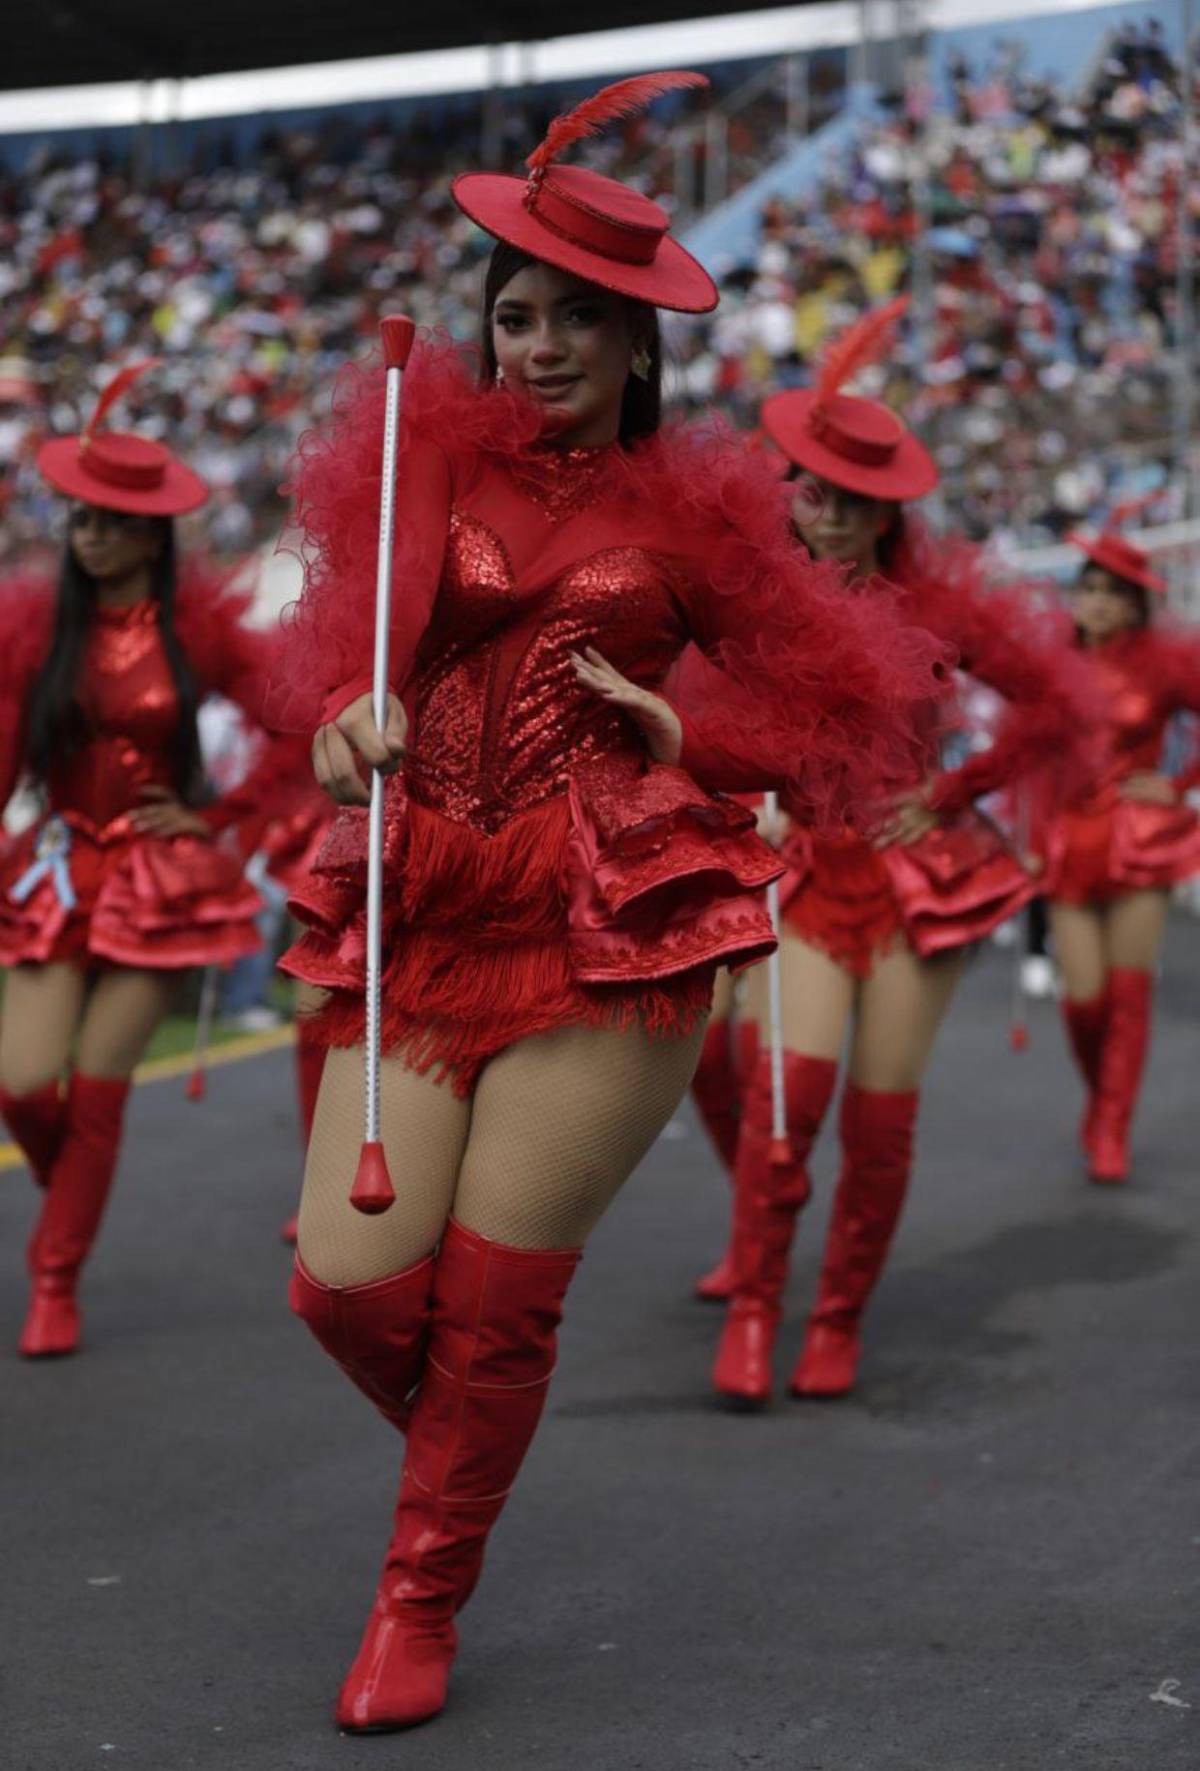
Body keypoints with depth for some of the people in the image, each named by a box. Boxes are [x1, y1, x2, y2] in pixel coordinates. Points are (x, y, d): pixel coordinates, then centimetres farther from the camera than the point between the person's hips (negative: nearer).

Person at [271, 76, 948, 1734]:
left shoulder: (691, 511, 9)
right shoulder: (428, 462, 9)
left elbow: (851, 699, 13)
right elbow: (351, 623, -8)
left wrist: (682, 735, -2)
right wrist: (347, 717, -30)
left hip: (613, 924, -2)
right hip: (424, 916, 2)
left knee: (496, 1291, -3)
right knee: (347, 1285, -5)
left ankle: (422, 1598, 21)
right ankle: (462, 1450, 30)